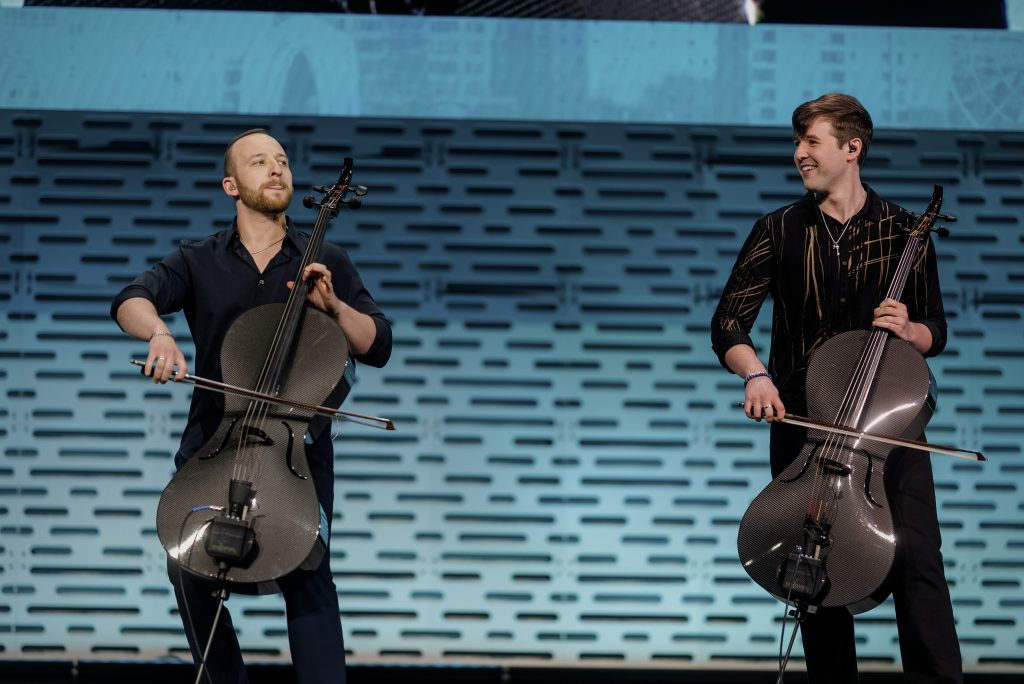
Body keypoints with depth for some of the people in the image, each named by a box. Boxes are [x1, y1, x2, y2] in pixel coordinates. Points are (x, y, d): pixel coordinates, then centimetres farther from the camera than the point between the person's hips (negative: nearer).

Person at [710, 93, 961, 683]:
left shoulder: (903, 231, 5)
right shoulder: (780, 231, 5)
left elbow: (935, 332, 11)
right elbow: (729, 323, 1)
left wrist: (909, 329, -13)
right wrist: (755, 373, -19)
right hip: (803, 419, 1)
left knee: (917, 560, -14)